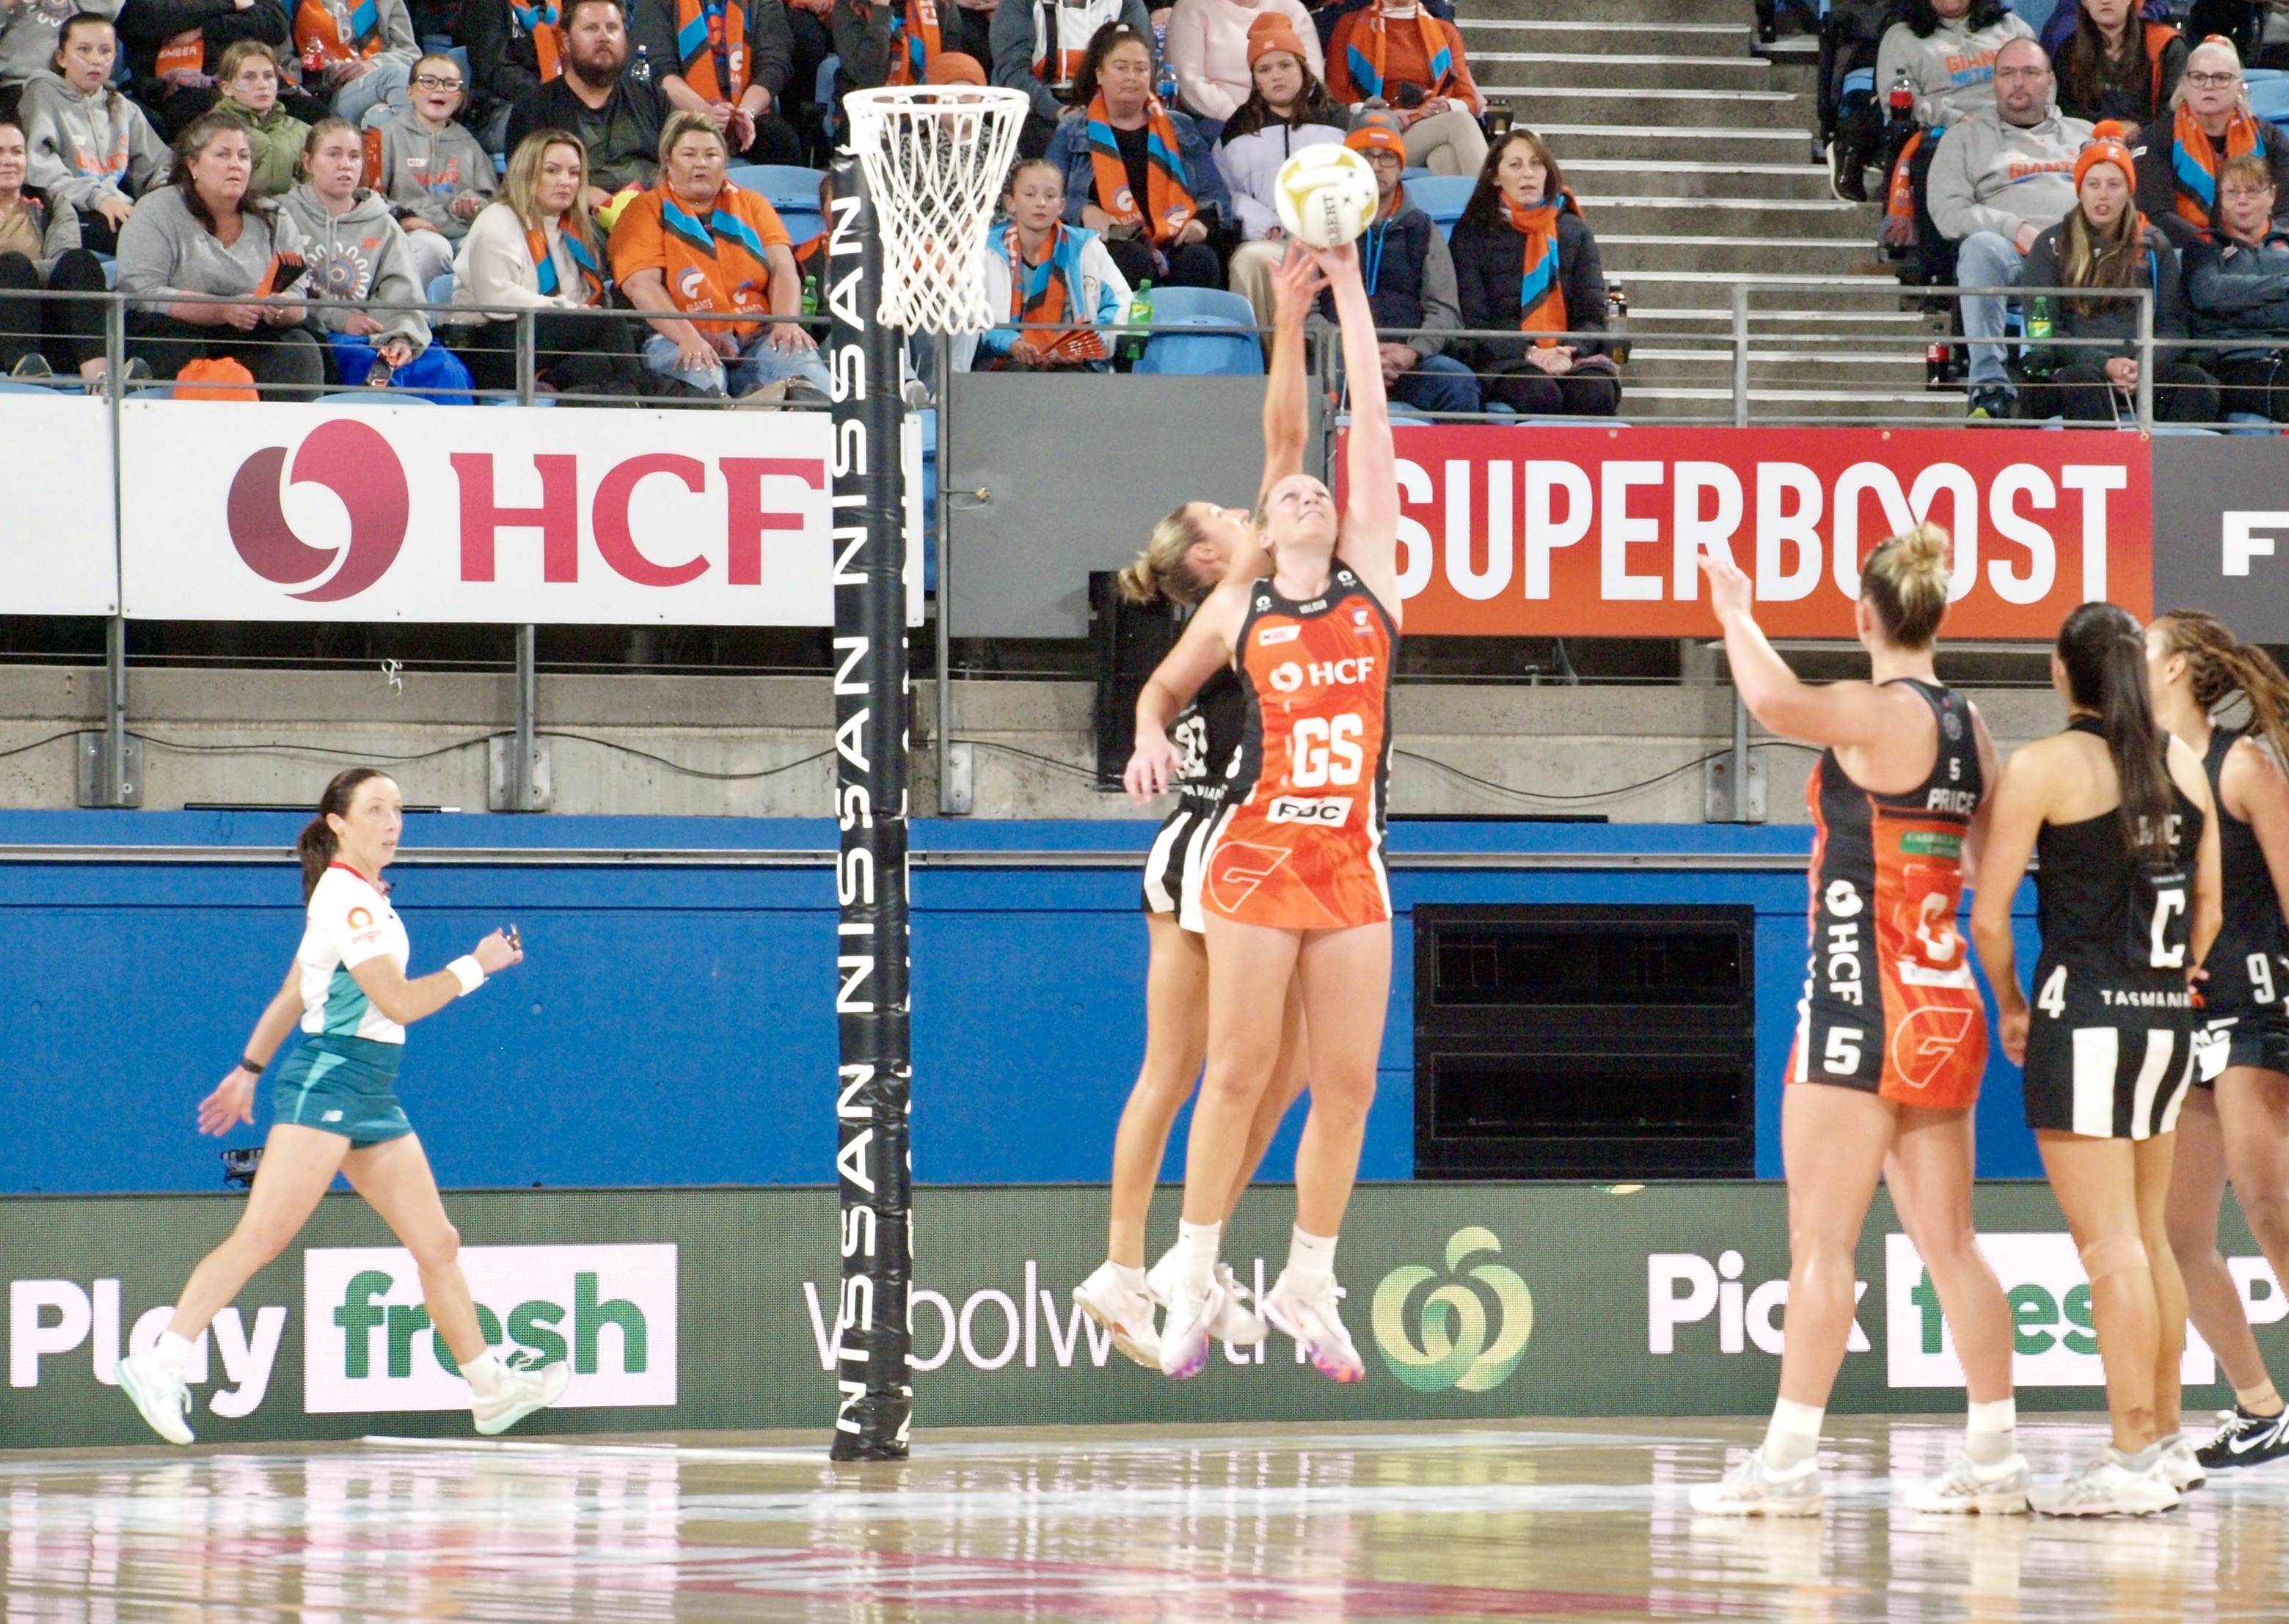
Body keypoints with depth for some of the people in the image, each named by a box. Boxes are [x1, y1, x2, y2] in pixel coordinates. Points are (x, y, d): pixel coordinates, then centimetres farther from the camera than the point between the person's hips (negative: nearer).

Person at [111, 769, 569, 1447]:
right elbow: (398, 1002, -17)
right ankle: (160, 1365, -18)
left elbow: (290, 996, 24)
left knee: (437, 1243, 7)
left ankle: (490, 1388, 11)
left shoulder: (361, 896, 18)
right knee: (261, 1236, -16)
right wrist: (476, 965, -6)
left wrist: (248, 1071, 28)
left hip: (371, 1094, 10)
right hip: (327, 1078, -10)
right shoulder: (345, 897, -11)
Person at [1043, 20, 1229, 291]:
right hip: (1111, 244, -2)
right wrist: (1084, 211, -14)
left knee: (1201, 261, -33)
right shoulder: (1073, 131, 17)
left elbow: (1216, 195, 18)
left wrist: (1203, 220, -4)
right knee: (1135, 262, -37)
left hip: (1175, 243, 2)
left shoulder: (1181, 129, 23)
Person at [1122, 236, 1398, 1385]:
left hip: (1352, 856, 2)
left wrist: (1349, 293, 2)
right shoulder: (1235, 609, 7)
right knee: (1238, 1069, -3)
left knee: (1349, 1082, 0)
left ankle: (1307, 1287, 11)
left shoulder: (1373, 577, 8)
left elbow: (1372, 422, 4)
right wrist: (1151, 740, -1)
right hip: (1258, 849, -2)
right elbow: (1162, 689, 22)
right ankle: (1194, 1278, 8)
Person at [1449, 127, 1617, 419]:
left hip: (1570, 352, 2)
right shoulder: (1472, 235, 10)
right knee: (1540, 395, -37)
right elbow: (1473, 321, 0)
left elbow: (1592, 315, 11)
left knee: (1597, 393, -33)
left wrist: (1569, 352, -11)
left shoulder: (1574, 231, 19)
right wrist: (1529, 354, -16)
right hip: (1504, 359, -2)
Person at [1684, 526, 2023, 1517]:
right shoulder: (1967, 724, 11)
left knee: (1821, 1239, -6)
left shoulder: (1880, 714, -13)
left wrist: (1736, 614, -13)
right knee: (1948, 1242, 11)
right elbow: (1990, 865, 20)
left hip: (1864, 1005, -8)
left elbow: (1774, 700, -30)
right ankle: (1995, 1460, 11)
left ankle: (1789, 1461, -8)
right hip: (1947, 1005, 8)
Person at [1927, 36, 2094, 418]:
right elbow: (1948, 211, 7)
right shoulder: (1967, 136, 22)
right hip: (2011, 256, -1)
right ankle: (1989, 384, -43)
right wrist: (2015, 229, -9)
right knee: (1980, 247, -38)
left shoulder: (2082, 134, 31)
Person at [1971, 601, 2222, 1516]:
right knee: (2147, 1238, 17)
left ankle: (2133, 1460, -8)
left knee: (2109, 1244, -7)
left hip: (2083, 1019, -7)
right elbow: (2209, 900, 15)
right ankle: (2167, 1440, 23)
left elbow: (1989, 913, -11)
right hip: (2167, 1024, 7)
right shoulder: (2183, 763, 9)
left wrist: (2009, 1006, 3)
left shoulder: (2044, 769, -9)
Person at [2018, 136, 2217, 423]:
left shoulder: (2154, 246, 19)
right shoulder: (2051, 246, 12)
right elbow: (2044, 330, 2)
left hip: (2143, 367, 3)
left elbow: (2172, 325, 11)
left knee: (2197, 384, -29)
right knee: (2084, 380, -39)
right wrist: (2105, 364, -15)